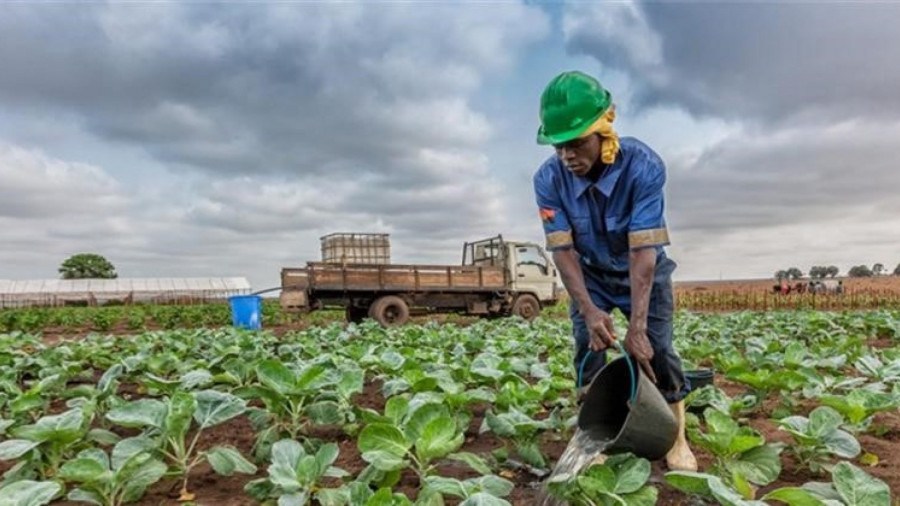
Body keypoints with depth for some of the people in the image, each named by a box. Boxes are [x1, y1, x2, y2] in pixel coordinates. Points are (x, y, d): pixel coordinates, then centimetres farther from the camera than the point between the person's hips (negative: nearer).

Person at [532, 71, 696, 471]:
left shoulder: (643, 166, -34)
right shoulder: (549, 179, -26)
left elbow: (644, 251, -35)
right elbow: (563, 250, -22)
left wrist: (637, 327, -36)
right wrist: (589, 311, -31)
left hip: (644, 272, -2)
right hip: (590, 274, 2)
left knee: (657, 350, -4)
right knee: (588, 349, -4)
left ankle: (677, 438, 15)